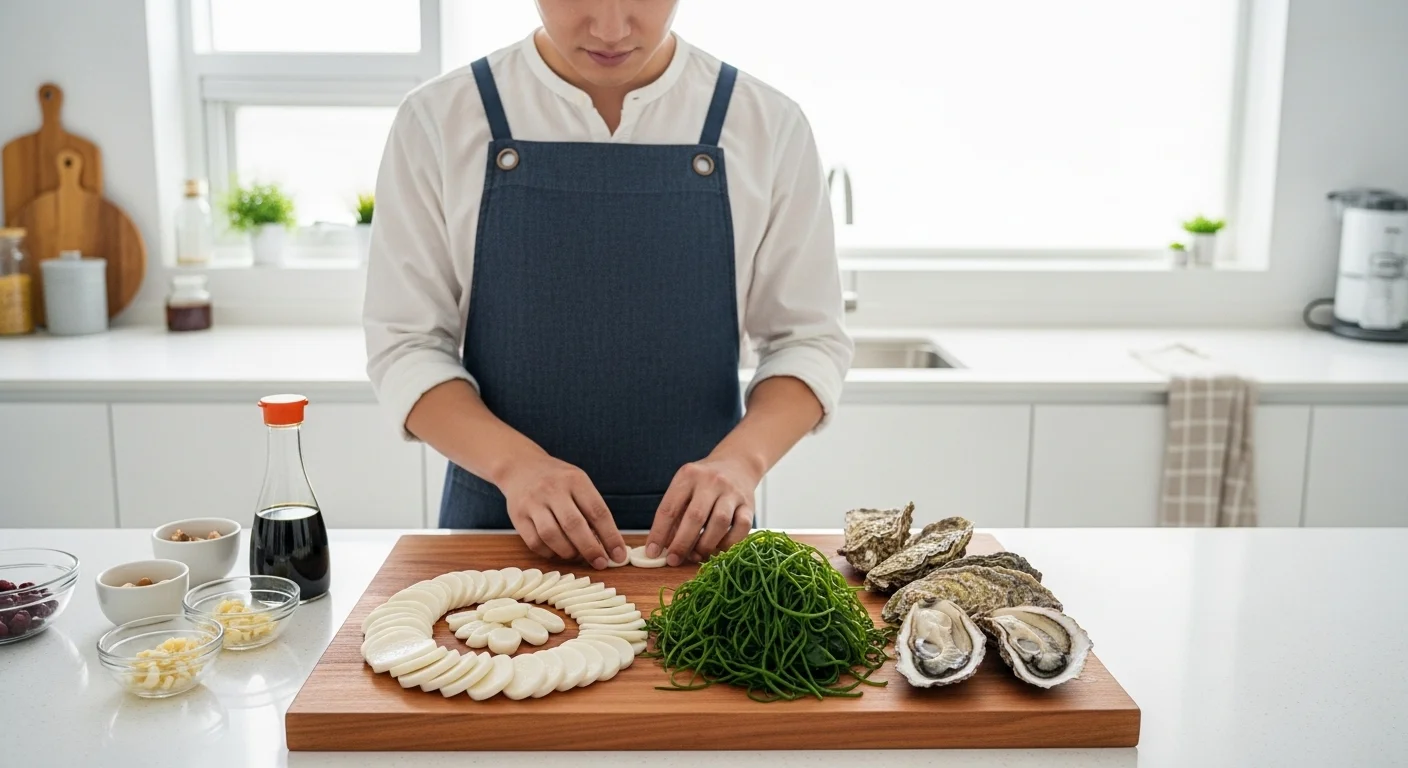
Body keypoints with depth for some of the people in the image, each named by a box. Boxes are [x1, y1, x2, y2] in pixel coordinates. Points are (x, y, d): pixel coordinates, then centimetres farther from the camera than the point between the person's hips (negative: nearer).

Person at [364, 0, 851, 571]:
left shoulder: (769, 127, -3)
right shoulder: (438, 121, -4)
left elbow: (808, 339, 0)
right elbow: (405, 345, -2)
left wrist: (741, 458, -18)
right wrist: (515, 462, -19)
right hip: (503, 523, 0)